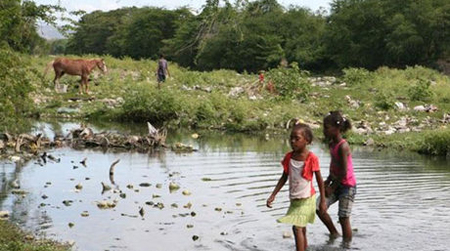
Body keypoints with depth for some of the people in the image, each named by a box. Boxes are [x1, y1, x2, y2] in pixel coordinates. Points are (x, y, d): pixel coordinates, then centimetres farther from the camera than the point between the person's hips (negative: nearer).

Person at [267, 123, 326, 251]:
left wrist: (323, 200, -5)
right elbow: (284, 178, 9)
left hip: (307, 199, -6)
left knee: (297, 227, -14)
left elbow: (319, 180, -7)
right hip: (294, 199, 6)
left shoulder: (311, 158, -15)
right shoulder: (289, 157, 0)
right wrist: (273, 195, 5)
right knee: (300, 229, 17)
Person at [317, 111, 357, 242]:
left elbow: (344, 172, -22)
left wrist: (332, 188, -12)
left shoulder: (342, 146, -23)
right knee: (319, 208, 1)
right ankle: (334, 234, 20)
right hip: (336, 183, 8)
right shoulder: (332, 144, 4)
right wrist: (328, 181, 5)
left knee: (343, 218, -1)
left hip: (347, 185, -8)